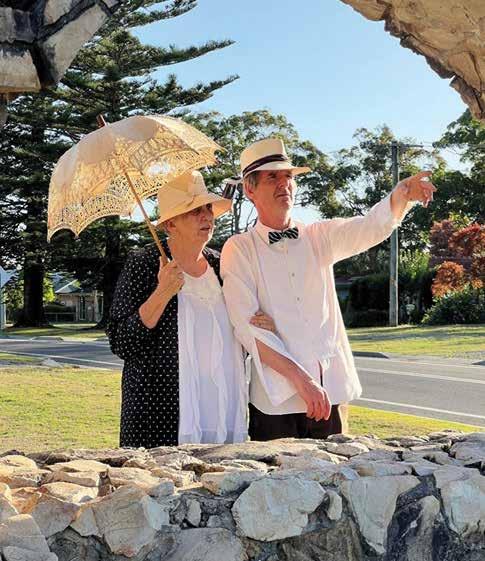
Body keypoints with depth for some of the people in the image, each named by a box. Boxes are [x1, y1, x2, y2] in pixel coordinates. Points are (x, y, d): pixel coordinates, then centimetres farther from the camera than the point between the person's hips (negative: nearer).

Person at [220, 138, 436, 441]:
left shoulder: (320, 236, 9)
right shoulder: (239, 249, -2)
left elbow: (372, 226, -8)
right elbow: (248, 328, -12)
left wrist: (404, 193, -29)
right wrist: (300, 379, -20)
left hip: (327, 393, 3)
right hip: (276, 398, -3)